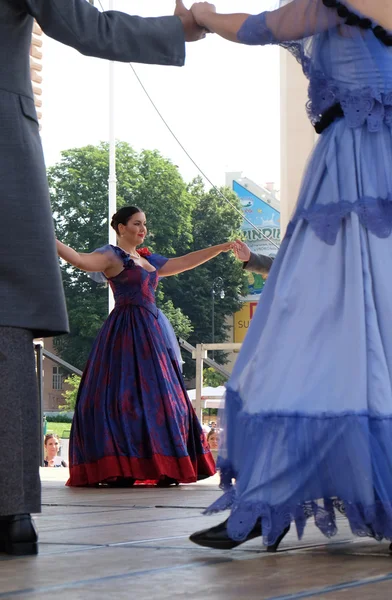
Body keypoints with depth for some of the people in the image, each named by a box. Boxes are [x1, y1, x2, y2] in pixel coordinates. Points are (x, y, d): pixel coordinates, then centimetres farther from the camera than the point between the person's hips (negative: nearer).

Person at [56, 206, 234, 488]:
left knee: (158, 396, 5)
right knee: (125, 396, -11)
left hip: (151, 332, 8)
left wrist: (221, 248, 34)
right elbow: (81, 260, -20)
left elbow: (184, 262, 29)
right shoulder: (112, 256, -3)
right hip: (126, 334, -8)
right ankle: (119, 469, -11)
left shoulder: (148, 260, 20)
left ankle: (162, 468, 8)